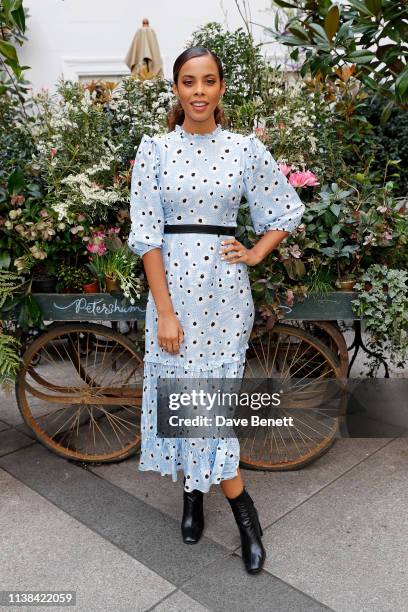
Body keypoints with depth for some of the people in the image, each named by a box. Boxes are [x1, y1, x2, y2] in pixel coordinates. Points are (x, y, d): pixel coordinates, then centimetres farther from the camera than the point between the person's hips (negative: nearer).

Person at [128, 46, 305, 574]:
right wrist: (164, 310, -11)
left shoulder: (245, 148, 3)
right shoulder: (155, 147, 1)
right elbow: (146, 233, -5)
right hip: (171, 283, 1)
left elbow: (288, 210, 14)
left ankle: (196, 491, 25)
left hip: (224, 284, 0)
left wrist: (256, 254, 0)